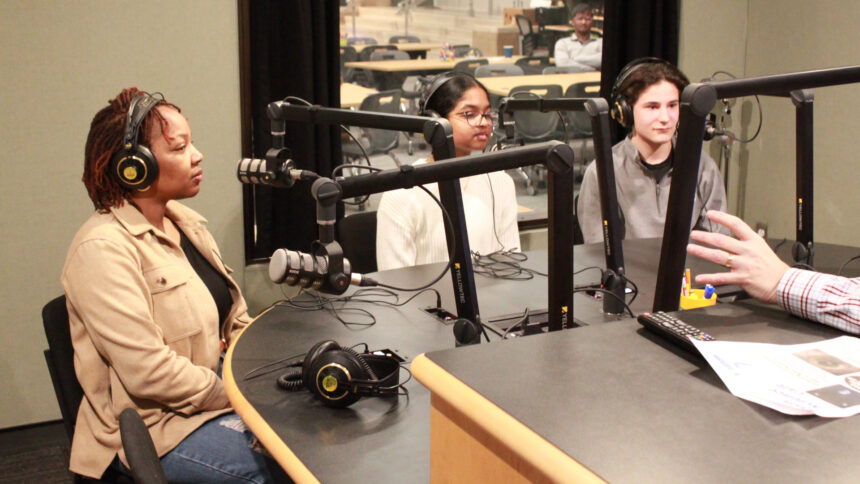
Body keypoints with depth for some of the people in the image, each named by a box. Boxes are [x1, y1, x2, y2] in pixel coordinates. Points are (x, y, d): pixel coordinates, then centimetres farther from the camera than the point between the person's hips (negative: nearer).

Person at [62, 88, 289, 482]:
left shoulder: (183, 221, 11)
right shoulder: (103, 250, -18)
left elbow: (235, 317, 14)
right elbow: (149, 372, -23)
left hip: (218, 382, 8)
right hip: (154, 425, -8)